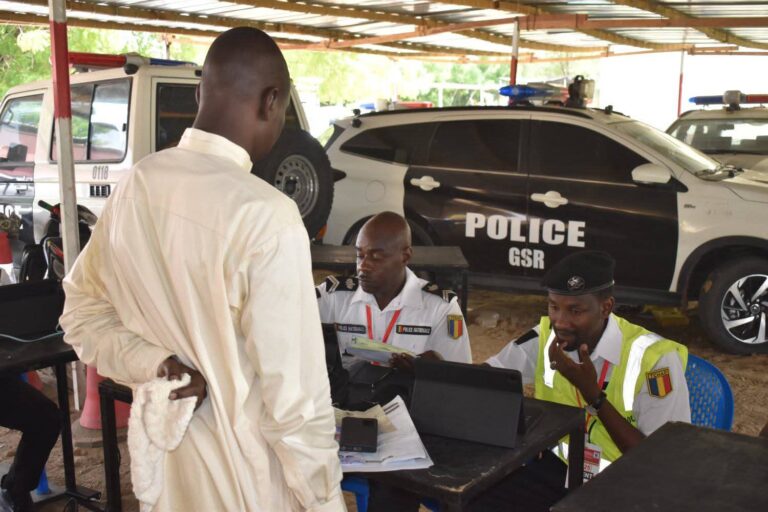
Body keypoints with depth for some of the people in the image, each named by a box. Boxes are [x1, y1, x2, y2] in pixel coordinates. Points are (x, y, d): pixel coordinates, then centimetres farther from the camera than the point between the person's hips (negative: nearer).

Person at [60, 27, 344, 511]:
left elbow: (84, 314, 6)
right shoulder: (266, 215, -26)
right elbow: (294, 391, -23)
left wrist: (157, 364, -7)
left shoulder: (136, 186, -5)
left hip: (167, 451, 6)